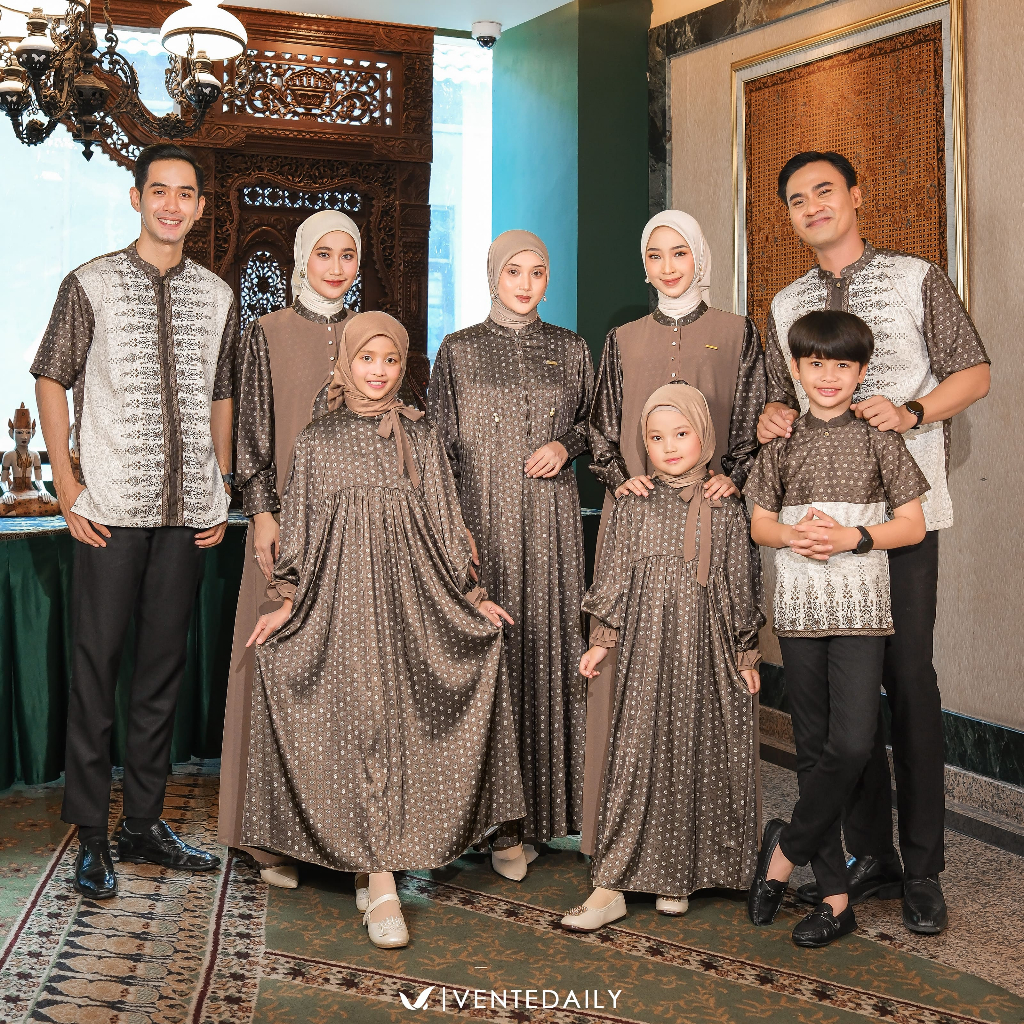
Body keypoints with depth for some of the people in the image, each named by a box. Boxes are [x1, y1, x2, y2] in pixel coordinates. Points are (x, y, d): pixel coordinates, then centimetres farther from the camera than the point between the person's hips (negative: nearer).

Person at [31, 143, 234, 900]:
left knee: (165, 665, 9)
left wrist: (221, 492, 9)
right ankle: (91, 837, 10)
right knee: (97, 663, 0)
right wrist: (67, 486, -6)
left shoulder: (217, 296, 10)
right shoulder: (92, 284, 0)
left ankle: (145, 822, 21)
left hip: (187, 512, 4)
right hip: (112, 509, -3)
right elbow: (51, 382, 2)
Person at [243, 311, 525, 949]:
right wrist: (285, 603, 4)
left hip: (410, 592, 1)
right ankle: (382, 883, -4)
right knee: (362, 726, -5)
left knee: (401, 722, 0)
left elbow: (446, 519, 11)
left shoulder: (422, 436, 10)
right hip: (343, 596, -1)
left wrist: (472, 595, 7)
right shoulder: (318, 441, 8)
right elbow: (300, 527, 9)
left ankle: (377, 860, 16)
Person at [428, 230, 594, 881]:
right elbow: (439, 445, 5)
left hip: (552, 524, 2)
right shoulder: (459, 351, 6)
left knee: (551, 652, 0)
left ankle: (552, 805, 14)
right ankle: (506, 823, 3)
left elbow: (594, 427, 20)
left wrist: (566, 446, -3)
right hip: (484, 523, -2)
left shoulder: (571, 350, 12)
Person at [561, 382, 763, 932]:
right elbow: (614, 574, 7)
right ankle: (612, 885, 1)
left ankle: (681, 874, 20)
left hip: (708, 646, 1)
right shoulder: (634, 505, 4)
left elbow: (741, 585, 7)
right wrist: (601, 640, 4)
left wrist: (746, 654, 7)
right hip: (649, 645, -1)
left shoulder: (727, 509, 4)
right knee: (637, 754, -3)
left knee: (705, 755, 4)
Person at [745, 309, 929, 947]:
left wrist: (854, 537, -14)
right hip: (800, 608, 2)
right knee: (815, 750, 6)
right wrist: (794, 535, -10)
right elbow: (761, 525, 11)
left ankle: (787, 847, 8)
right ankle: (835, 896, 15)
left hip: (861, 610, -2)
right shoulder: (783, 444, 9)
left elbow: (913, 525, 2)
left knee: (852, 745, -16)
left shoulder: (878, 440, 3)